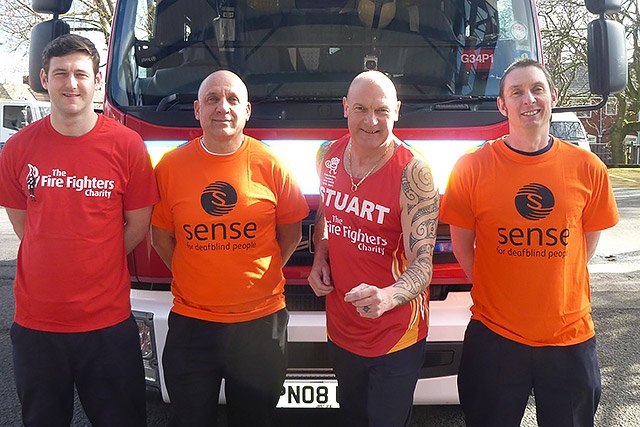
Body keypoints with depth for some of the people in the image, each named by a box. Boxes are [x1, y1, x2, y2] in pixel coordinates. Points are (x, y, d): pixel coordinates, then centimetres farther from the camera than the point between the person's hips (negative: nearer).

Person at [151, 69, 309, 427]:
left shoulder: (270, 165, -5)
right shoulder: (171, 166, -3)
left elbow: (291, 233, 5)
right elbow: (161, 236, 7)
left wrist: (262, 277, 2)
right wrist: (192, 277, 4)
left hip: (260, 320, 0)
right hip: (190, 321, 1)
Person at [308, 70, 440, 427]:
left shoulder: (413, 173, -21)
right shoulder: (329, 156, -2)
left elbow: (422, 263, -25)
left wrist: (387, 297, -44)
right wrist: (320, 257, -1)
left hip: (396, 337, -5)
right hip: (340, 330, 6)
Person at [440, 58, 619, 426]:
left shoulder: (587, 168, -3)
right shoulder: (473, 167, -8)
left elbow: (589, 239, 9)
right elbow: (462, 244, 2)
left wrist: (556, 292, 5)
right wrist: (494, 292, 0)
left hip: (570, 335, 2)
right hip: (493, 337, -1)